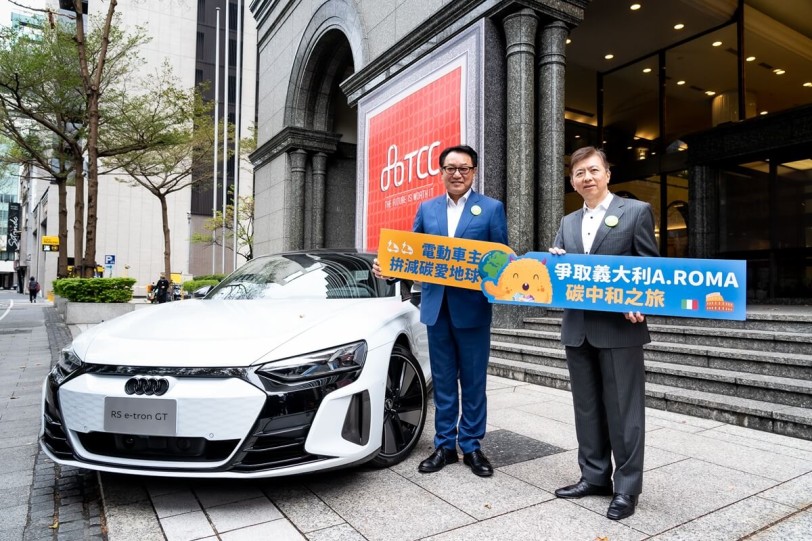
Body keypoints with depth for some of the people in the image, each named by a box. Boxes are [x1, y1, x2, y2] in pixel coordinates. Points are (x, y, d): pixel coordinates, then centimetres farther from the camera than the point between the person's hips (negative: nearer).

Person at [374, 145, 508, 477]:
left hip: (473, 307, -3)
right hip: (436, 306, 3)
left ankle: (471, 447, 23)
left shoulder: (492, 208, 1)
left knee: (473, 381, 8)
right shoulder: (426, 209, 11)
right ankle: (444, 446, 25)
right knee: (443, 381, 13)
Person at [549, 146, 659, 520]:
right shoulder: (568, 222, 16)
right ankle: (594, 476, 26)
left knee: (623, 408, 2)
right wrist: (553, 260, -9)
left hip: (620, 328, -5)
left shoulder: (636, 211, 1)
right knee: (586, 407, 13)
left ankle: (626, 487, 16)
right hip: (577, 329, 5)